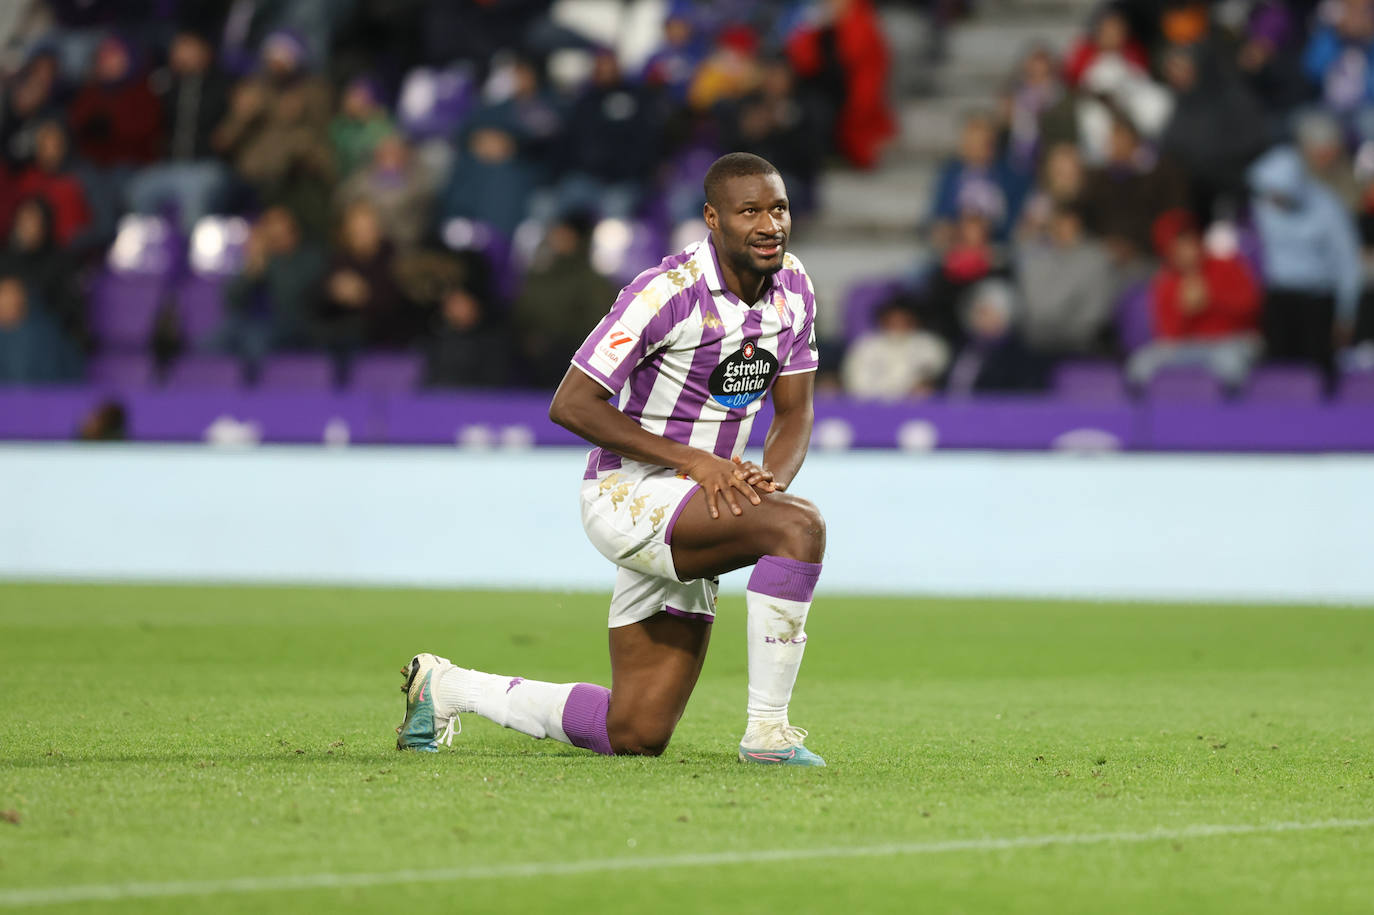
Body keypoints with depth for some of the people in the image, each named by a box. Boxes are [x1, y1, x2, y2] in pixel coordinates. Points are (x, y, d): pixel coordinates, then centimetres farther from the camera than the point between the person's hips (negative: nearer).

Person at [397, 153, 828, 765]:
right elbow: (571, 404, -17)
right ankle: (767, 730, -25)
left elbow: (793, 414, 11)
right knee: (799, 526, -32)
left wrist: (770, 481, -12)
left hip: (697, 513, 8)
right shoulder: (668, 292, -19)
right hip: (628, 492, -8)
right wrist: (691, 459, -22)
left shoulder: (793, 289, 3)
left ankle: (447, 688, 27)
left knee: (635, 736, 7)